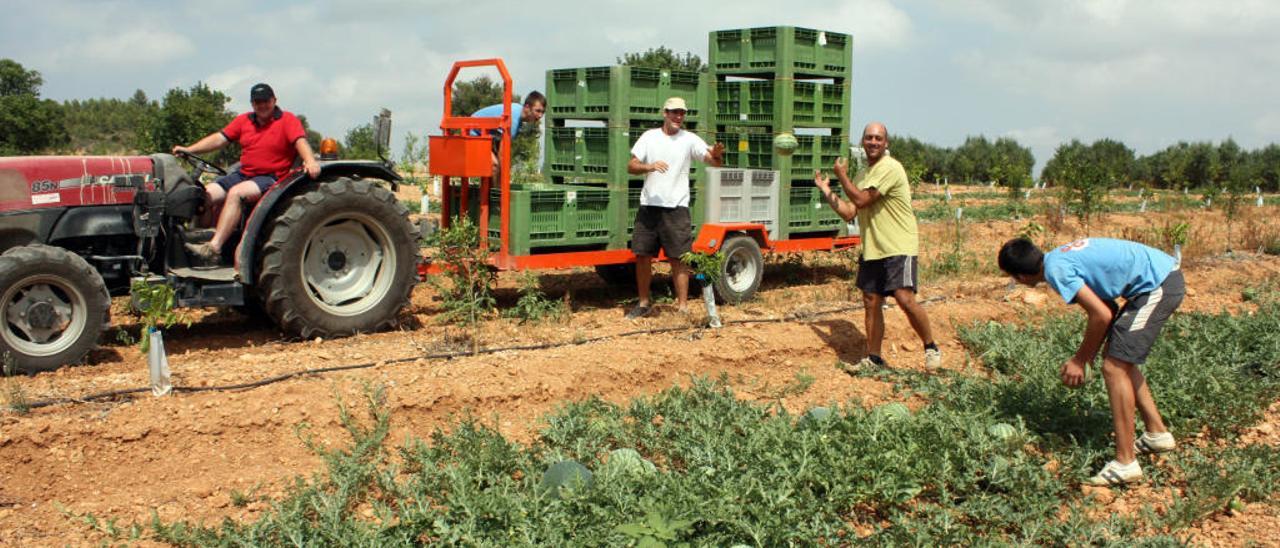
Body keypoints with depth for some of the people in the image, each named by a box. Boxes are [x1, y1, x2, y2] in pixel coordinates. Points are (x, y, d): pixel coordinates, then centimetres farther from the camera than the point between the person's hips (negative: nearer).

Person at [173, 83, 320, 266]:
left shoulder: (287, 120, -1)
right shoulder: (244, 120, 16)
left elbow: (300, 141, -17)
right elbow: (219, 138, 12)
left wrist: (310, 161, -38)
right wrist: (189, 150, 2)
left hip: (271, 178, -7)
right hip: (243, 174, 7)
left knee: (236, 193, -31)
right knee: (205, 194, -11)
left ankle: (214, 248, -35)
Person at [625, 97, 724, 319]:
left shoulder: (690, 139, 0)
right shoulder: (649, 136, 5)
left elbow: (715, 162, -9)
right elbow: (631, 166, 1)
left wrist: (717, 154, -33)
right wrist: (650, 166, -19)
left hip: (676, 208, -3)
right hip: (648, 206, 3)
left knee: (678, 258, -3)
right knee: (642, 255, 8)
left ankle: (682, 307, 3)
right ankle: (644, 303, 23)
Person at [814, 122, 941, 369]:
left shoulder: (890, 168, -13)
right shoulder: (862, 175, 15)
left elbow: (861, 200, -18)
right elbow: (849, 213, 12)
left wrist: (842, 175, -6)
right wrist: (826, 190, 10)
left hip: (899, 248, -8)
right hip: (871, 249, 8)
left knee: (905, 299, -17)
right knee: (871, 303, 8)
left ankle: (931, 348, 2)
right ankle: (873, 359, 19)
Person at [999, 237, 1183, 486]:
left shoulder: (1056, 269, -14)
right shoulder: (1063, 256, 14)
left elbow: (1102, 315, -18)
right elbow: (1108, 308, 17)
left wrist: (1080, 360, -5)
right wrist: (1088, 355, 13)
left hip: (1158, 286, -10)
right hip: (1166, 274, 10)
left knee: (1114, 367, -8)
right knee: (1120, 359, 20)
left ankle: (1125, 464, -4)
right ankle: (1157, 433, 32)